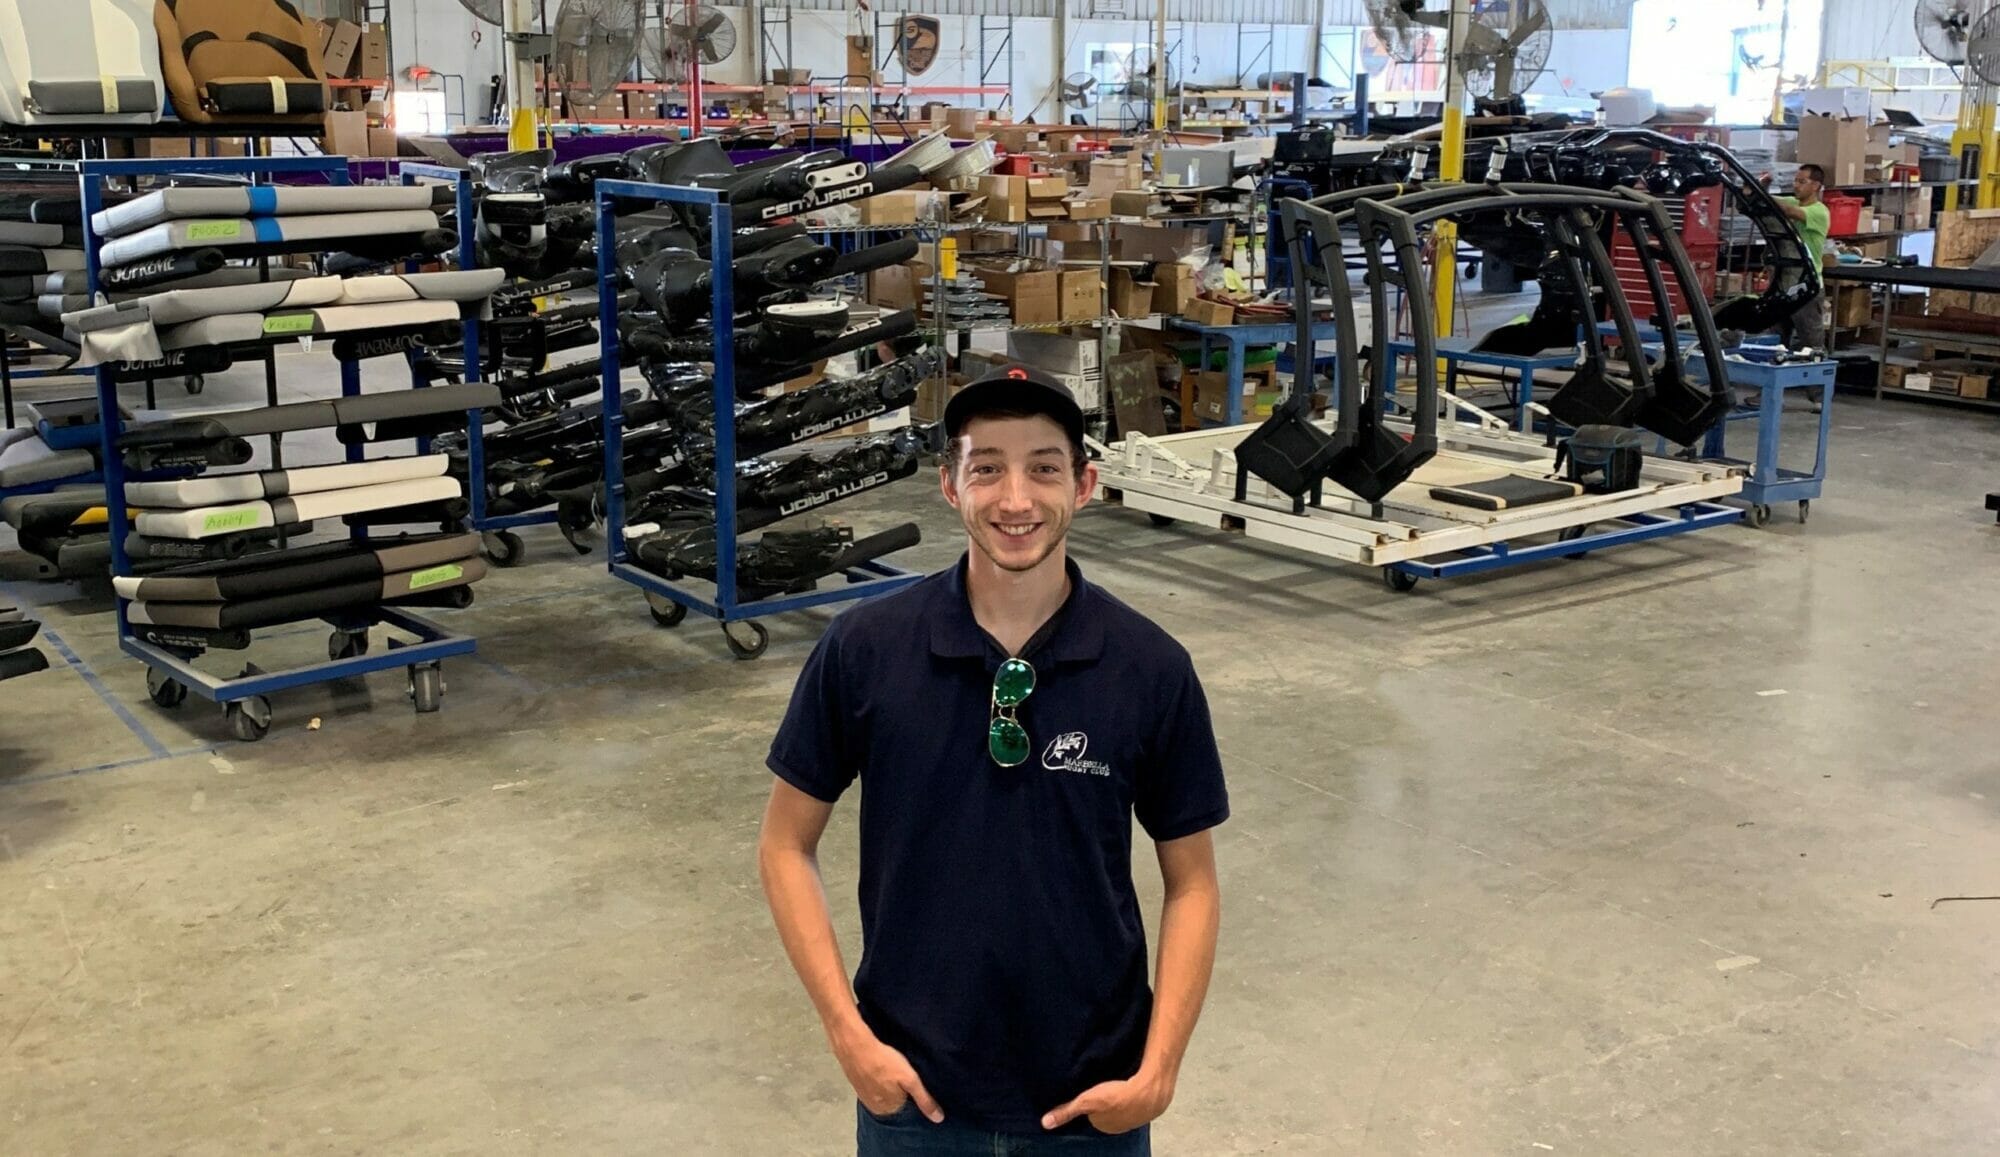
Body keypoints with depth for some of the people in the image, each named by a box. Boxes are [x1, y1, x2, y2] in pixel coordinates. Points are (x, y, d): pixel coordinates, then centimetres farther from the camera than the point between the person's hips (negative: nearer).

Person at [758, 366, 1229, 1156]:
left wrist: (1159, 1071, -10)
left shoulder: (1152, 669, -10)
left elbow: (1191, 882, -1)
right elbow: (786, 845, -2)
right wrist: (847, 1033, -9)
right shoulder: (864, 649, -11)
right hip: (914, 1091, 0)